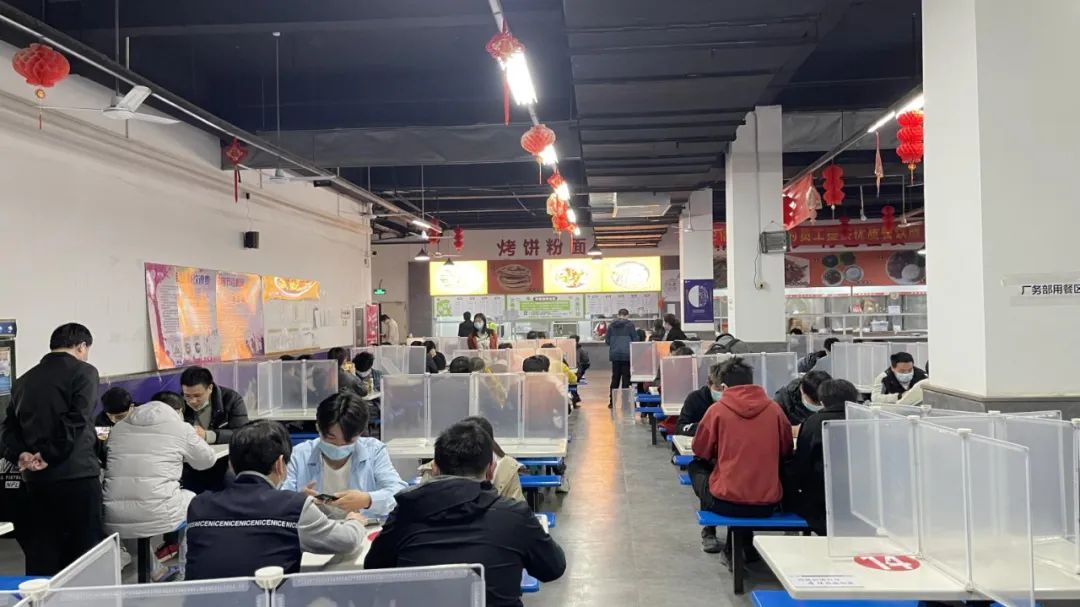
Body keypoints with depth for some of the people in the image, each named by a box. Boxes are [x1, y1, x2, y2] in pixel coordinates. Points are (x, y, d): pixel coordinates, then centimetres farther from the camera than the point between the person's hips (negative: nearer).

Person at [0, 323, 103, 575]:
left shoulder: (24, 379, 15)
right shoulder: (83, 372, -5)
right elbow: (76, 421, -16)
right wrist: (50, 456, -13)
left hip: (35, 480, 6)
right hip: (77, 476, -6)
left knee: (40, 558, 13)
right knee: (86, 554, 2)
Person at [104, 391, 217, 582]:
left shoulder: (119, 426, 17)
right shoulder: (181, 427, 5)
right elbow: (207, 460, 18)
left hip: (113, 520, 4)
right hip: (156, 516, -3)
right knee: (191, 499, 26)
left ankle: (157, 572, 36)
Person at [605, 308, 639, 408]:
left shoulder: (611, 325, 6)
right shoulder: (630, 325, -4)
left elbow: (607, 340, 7)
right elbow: (635, 340, -4)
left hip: (614, 354, 3)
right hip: (626, 354, -3)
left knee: (615, 377, 12)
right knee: (626, 377, 3)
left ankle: (612, 402, 12)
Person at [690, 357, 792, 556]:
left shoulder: (717, 410, -6)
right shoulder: (774, 409, 0)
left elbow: (700, 451, 6)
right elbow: (786, 451, 12)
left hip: (725, 504, -3)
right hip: (768, 505, 3)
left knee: (695, 467, 26)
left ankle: (709, 534, 32)